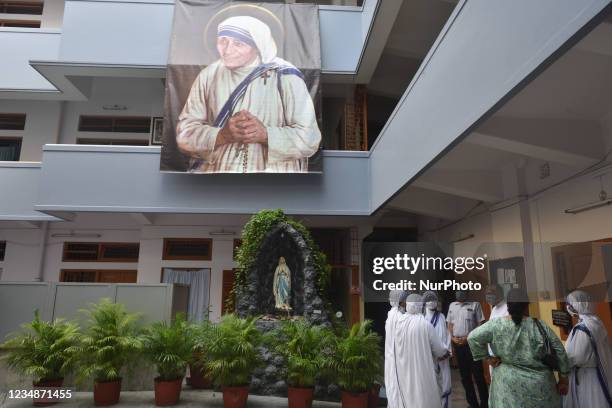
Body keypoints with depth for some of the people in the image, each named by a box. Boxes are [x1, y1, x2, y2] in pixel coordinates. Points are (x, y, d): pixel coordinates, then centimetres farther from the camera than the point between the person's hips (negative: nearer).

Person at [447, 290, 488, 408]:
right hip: (457, 344, 5)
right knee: (465, 375, 12)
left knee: (478, 374, -1)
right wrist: (452, 337, -1)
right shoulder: (452, 305, 11)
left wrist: (469, 337, -13)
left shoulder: (475, 305, -3)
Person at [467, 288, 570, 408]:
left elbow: (473, 337, -15)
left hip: (510, 384, -1)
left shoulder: (496, 325, -11)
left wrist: (487, 357, -3)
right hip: (540, 384, 1)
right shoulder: (539, 326, -6)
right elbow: (559, 351, -1)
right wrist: (563, 379, 8)